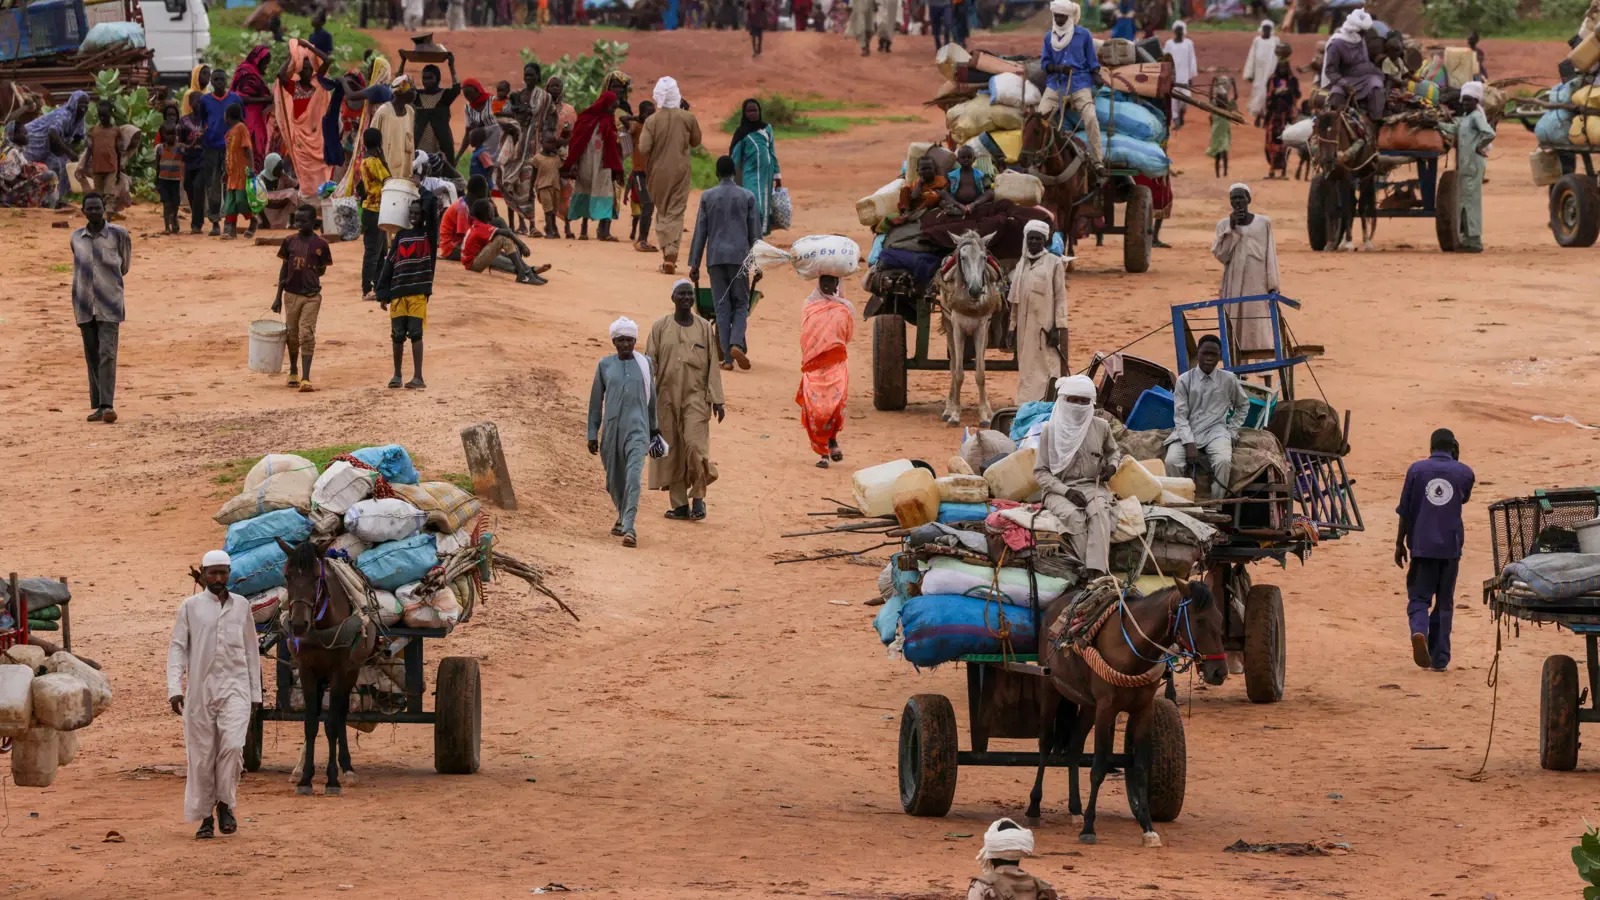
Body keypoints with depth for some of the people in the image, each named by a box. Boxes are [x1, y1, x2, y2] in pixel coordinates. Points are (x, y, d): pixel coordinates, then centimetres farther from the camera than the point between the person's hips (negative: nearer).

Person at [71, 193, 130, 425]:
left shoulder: (118, 234, -5)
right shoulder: (76, 238, 5)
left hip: (109, 305, -3)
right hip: (84, 306, 3)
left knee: (107, 353, -13)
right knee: (92, 356, 6)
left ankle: (108, 405, -16)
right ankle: (98, 405, 11)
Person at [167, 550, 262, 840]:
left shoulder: (241, 606, 9)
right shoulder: (190, 607, 3)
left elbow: (251, 650, 15)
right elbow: (177, 648, -1)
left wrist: (255, 693, 13)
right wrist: (174, 688, -12)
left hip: (234, 687, 1)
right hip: (199, 689, -1)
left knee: (232, 745, -18)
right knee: (201, 756, 2)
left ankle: (225, 804, -1)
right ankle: (204, 817, 13)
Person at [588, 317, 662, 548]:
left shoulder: (645, 364, 5)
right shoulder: (605, 365, 4)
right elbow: (596, 401, 9)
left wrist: (653, 427, 25)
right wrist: (592, 434, 7)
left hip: (637, 428, -2)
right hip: (611, 428, 2)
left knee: (633, 475, -18)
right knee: (614, 480, 10)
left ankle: (629, 527, -24)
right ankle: (622, 516, 38)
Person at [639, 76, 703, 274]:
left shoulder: (652, 121, -11)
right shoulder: (687, 118, -8)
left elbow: (644, 148, -15)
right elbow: (696, 141, 5)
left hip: (658, 171, 0)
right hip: (680, 172, 0)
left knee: (662, 211, 14)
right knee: (676, 213, 2)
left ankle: (666, 252, 8)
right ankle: (671, 254, -13)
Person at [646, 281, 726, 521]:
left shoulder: (704, 327, 6)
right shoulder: (661, 327, 5)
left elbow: (713, 365, 6)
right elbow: (650, 363, 4)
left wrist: (717, 399, 1)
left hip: (696, 396, -1)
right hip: (667, 397, 1)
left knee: (695, 445, -15)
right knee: (671, 451, 2)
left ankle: (698, 496, 0)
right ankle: (680, 504, 9)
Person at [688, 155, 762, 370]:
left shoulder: (708, 197, 3)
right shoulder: (747, 197, 2)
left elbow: (700, 232, 4)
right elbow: (755, 233, 4)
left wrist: (694, 263, 8)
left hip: (715, 257, 1)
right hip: (739, 256, -1)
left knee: (722, 306, 4)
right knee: (741, 303, 8)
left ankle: (727, 356, 0)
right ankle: (736, 343, -16)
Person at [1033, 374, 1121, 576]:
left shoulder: (1100, 427, 6)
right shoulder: (1051, 431, -1)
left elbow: (1113, 451, 28)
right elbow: (1040, 472, 1)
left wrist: (1112, 465, 3)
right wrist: (1067, 491, -13)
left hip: (1092, 486, 1)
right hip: (1059, 489, -1)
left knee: (1099, 511, -34)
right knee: (1073, 516, -35)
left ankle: (1096, 572, -46)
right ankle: (1090, 568, -39)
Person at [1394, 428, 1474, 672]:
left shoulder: (1417, 469, 0)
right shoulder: (1464, 473, 3)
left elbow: (1404, 511, 1)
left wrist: (1399, 543, 9)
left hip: (1421, 545, -1)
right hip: (1450, 546, 1)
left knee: (1418, 598, 3)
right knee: (1444, 603, 10)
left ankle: (1419, 631, -28)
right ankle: (1440, 658, 8)